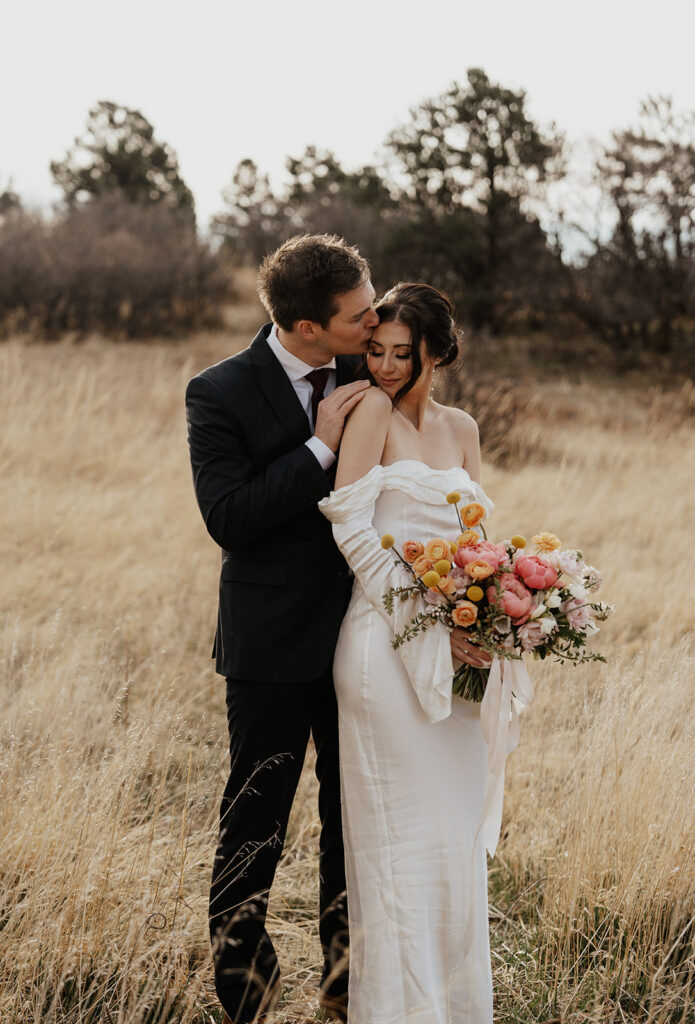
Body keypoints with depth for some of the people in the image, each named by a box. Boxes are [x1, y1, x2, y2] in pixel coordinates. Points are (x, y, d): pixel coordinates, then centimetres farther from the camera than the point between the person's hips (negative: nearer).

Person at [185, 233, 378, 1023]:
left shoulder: (363, 378, 3)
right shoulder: (220, 393, -11)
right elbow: (227, 518, -18)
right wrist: (319, 448, -21)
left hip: (360, 629, 5)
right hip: (274, 640, -5)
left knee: (357, 815, 14)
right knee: (255, 823, 5)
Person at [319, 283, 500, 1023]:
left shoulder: (461, 428, 12)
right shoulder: (373, 410, -6)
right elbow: (350, 524, -13)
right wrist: (425, 615, -18)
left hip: (454, 653, 6)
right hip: (389, 645, -6)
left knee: (457, 829, 13)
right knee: (402, 830, -1)